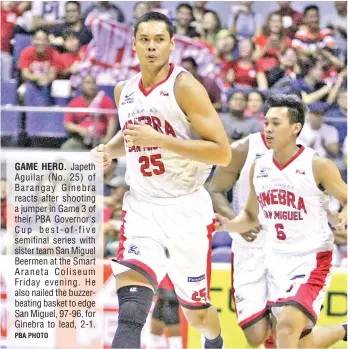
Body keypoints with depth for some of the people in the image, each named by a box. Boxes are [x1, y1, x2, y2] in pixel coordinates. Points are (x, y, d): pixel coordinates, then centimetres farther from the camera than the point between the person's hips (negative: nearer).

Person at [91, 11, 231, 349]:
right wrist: (108, 149, 7)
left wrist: (159, 140, -23)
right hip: (141, 206, 4)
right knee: (130, 290, -23)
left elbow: (222, 153, -17)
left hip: (186, 207, -4)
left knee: (196, 312, 12)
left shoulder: (185, 87, -11)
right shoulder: (124, 91, 8)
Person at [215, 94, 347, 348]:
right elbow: (252, 215, 16)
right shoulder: (259, 168, 4)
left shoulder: (317, 166, -12)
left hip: (313, 259, -6)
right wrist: (229, 224, -4)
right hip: (277, 260, 6)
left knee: (287, 326, -23)